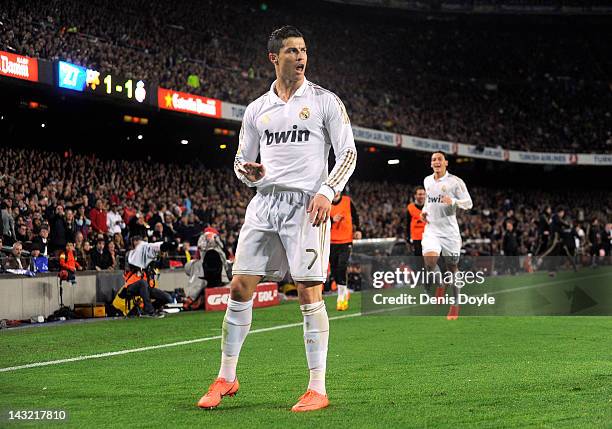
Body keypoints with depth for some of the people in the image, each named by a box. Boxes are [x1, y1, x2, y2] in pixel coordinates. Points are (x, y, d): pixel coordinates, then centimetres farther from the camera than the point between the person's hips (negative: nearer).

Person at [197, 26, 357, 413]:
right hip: (265, 202, 4)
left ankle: (318, 389, -1)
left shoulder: (325, 101, 3)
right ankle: (227, 378, 13)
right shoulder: (257, 109, 14)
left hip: (307, 205, -4)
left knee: (310, 293, -8)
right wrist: (249, 173, -4)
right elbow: (242, 161, 20)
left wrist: (326, 192, -14)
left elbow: (348, 153, 0)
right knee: (240, 288, 1)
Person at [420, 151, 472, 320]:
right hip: (431, 229, 3)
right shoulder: (427, 181, 10)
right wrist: (424, 210, 8)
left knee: (452, 267, 5)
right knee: (429, 259, -24)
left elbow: (468, 203, -6)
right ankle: (439, 284, 6)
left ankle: (455, 304, 21)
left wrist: (453, 202, -25)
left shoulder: (455, 182, -6)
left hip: (449, 230, -3)